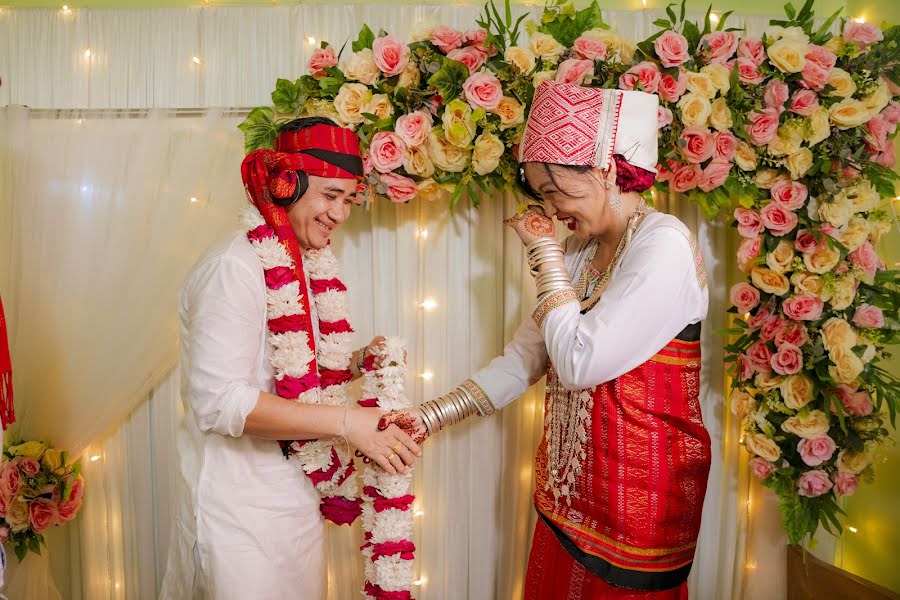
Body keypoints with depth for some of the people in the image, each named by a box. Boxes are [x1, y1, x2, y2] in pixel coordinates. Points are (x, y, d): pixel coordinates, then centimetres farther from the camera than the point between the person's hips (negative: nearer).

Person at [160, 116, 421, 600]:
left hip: (296, 497, 8)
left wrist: (356, 364, -4)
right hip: (240, 508, -8)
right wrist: (346, 421, -27)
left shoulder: (307, 268, 7)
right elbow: (219, 401, -24)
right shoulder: (234, 268, -18)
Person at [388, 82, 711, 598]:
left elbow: (578, 363, -23)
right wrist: (435, 416, -2)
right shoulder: (582, 250, 6)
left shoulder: (663, 246, -19)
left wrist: (547, 255, -15)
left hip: (639, 490, -7)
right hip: (569, 482, 7)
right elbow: (524, 357, 5)